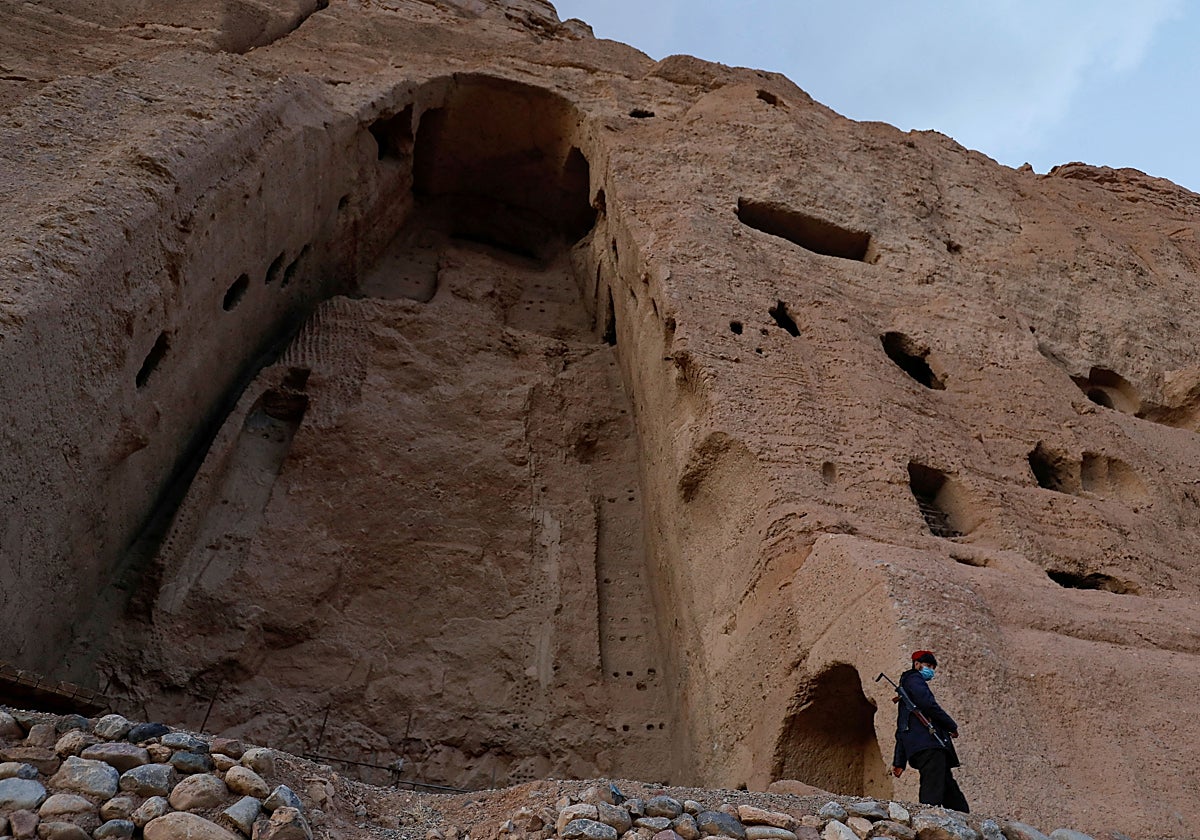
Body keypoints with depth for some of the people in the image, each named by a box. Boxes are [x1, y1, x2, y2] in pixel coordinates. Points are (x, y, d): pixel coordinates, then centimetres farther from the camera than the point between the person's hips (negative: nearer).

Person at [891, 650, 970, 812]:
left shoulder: (905, 689, 34)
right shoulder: (914, 679, 6)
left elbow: (901, 730, 30)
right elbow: (928, 704, -15)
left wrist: (899, 761, 25)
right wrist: (952, 726, -1)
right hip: (928, 743, -10)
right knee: (932, 797, -21)